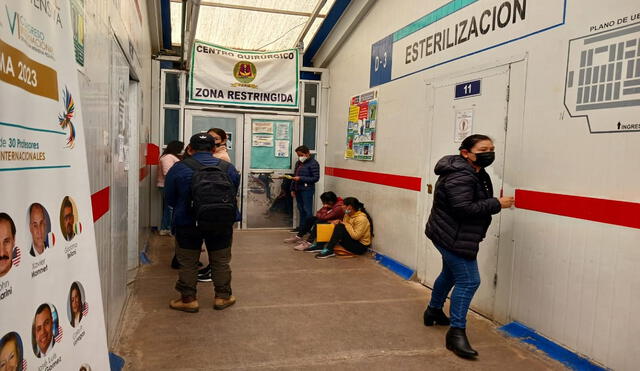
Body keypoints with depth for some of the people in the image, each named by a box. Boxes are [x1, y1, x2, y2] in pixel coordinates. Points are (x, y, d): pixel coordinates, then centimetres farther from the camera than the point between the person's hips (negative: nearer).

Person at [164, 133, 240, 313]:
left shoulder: (179, 168, -7)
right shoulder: (228, 168, -3)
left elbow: (169, 199, 2)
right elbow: (234, 194, 8)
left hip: (188, 224, -1)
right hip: (222, 223, 2)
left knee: (188, 263, 12)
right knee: (221, 261, 15)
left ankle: (188, 299, 19)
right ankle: (223, 297, 25)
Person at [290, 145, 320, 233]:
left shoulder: (313, 163, -8)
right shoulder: (298, 163, 17)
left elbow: (316, 178, -12)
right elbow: (295, 176, 22)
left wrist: (301, 178, -17)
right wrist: (293, 189, 17)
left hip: (307, 190, -7)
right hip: (298, 189, 8)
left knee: (307, 210, -6)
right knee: (300, 209, 12)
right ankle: (301, 226, 19)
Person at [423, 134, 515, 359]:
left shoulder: (475, 172, 12)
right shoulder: (461, 176, -23)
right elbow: (462, 208, -29)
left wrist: (494, 203, 2)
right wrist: (497, 204, -24)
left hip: (450, 236, 11)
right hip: (453, 238, -11)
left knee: (450, 273, 24)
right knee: (468, 281, -11)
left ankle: (434, 311, 42)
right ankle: (456, 332, -6)